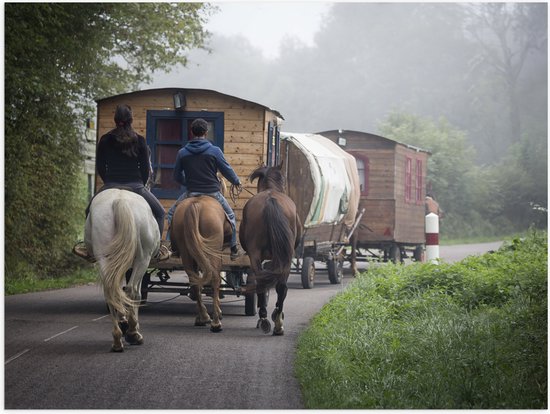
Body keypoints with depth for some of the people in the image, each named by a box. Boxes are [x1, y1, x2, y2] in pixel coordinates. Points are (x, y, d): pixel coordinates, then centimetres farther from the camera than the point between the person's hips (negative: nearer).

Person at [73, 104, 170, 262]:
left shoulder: (105, 140, 4)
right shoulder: (140, 141, 0)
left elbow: (100, 167, 8)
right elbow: (146, 168, 2)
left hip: (110, 186, 1)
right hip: (136, 186, -1)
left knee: (90, 211, 25)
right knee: (159, 212, 17)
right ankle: (157, 249, 9)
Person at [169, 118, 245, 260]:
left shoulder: (182, 153, 0)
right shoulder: (214, 151, -8)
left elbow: (177, 176, 10)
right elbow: (227, 170, 1)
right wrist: (237, 182, 21)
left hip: (191, 193, 1)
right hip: (212, 192, -1)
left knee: (172, 214, 22)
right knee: (230, 216, 22)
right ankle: (234, 249, 24)